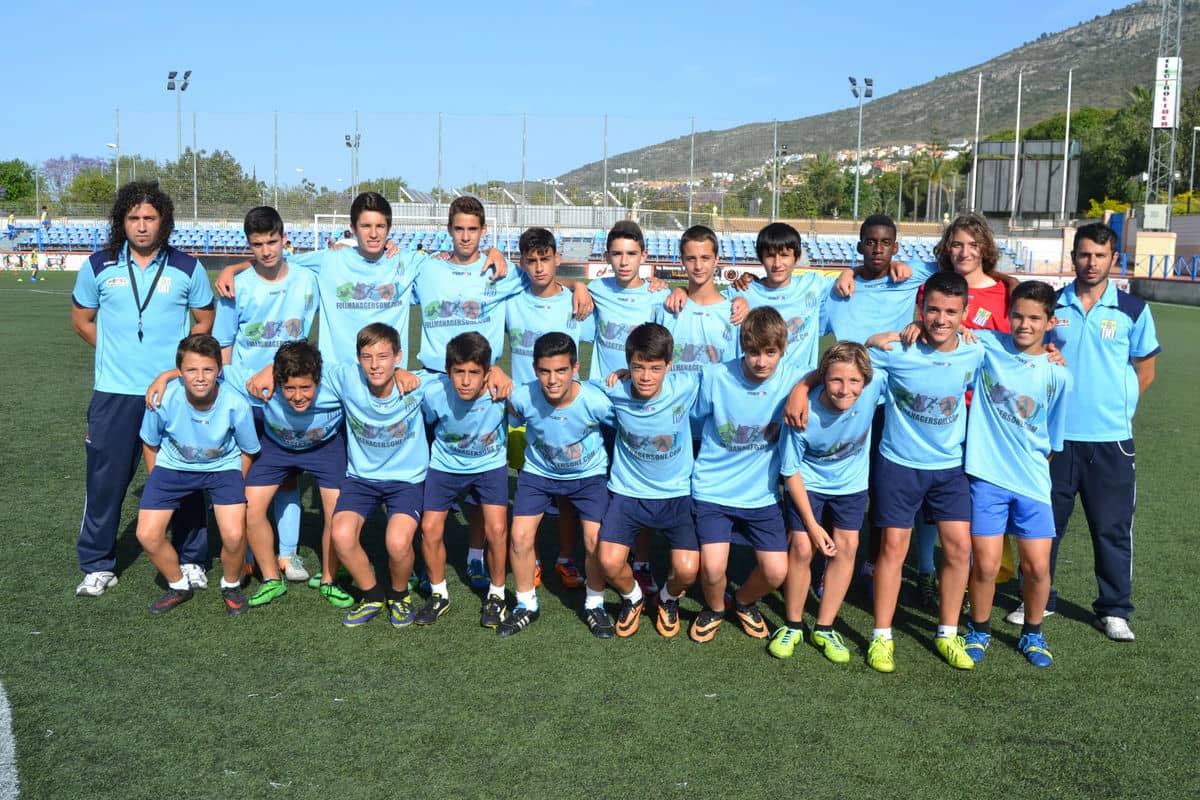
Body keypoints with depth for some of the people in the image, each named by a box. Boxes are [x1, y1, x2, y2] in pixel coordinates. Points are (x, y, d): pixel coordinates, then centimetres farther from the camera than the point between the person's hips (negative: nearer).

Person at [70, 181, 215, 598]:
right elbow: (81, 320, 13)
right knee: (106, 480, 5)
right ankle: (97, 565, 19)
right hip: (115, 393, 1)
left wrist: (178, 359, 1)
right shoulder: (99, 266, 1)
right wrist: (118, 353, 8)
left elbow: (205, 321, 9)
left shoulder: (187, 268, 0)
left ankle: (191, 560, 21)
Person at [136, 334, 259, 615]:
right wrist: (157, 485, 2)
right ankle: (179, 586, 18)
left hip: (222, 467, -2)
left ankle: (231, 586, 12)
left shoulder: (236, 405, -28)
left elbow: (247, 451, -7)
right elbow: (150, 443, -3)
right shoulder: (164, 400, -26)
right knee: (147, 534, -11)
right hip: (173, 466, 2)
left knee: (234, 534, -21)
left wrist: (235, 486, -3)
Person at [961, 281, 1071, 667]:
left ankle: (1032, 632, 28)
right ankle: (979, 630, 24)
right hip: (986, 476, -1)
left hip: (1032, 482, 2)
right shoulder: (986, 346, -4)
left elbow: (1052, 440, 9)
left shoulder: (1057, 374, -1)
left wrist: (1033, 466, 9)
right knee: (986, 564, -2)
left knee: (1037, 566, 2)